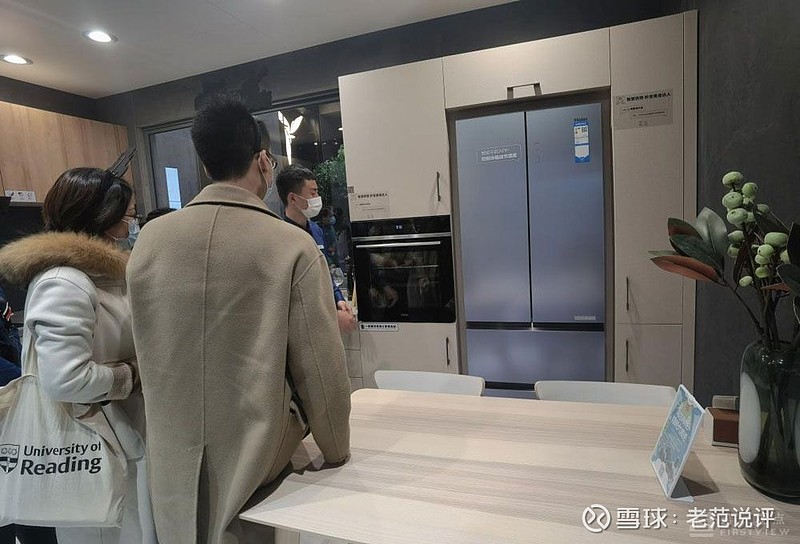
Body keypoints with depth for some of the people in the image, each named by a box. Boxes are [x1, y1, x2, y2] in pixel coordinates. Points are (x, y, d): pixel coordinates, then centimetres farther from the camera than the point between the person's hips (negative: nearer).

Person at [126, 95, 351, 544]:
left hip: (173, 460, 4)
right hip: (257, 460, -3)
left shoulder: (150, 239, -7)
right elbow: (321, 365, -15)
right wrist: (337, 451, 1)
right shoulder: (293, 246, -20)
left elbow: (150, 351, 4)